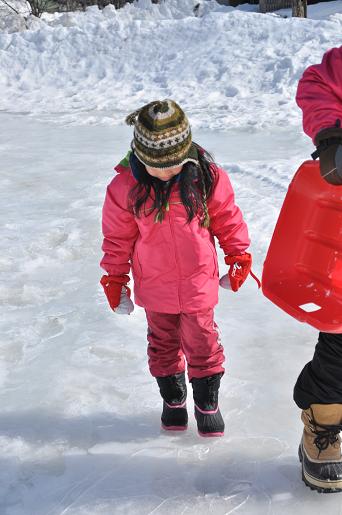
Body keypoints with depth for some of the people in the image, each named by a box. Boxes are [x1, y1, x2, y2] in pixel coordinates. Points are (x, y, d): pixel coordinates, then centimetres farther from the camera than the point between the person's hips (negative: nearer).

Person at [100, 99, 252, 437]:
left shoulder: (207, 177, -13)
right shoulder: (126, 186, -14)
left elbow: (228, 218, 1)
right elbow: (117, 237, -3)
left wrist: (239, 256, 7)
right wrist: (114, 279, 2)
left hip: (199, 283, -1)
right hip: (155, 286, 1)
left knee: (202, 344, 10)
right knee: (163, 344, 17)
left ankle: (207, 403, 30)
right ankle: (172, 399, 38)